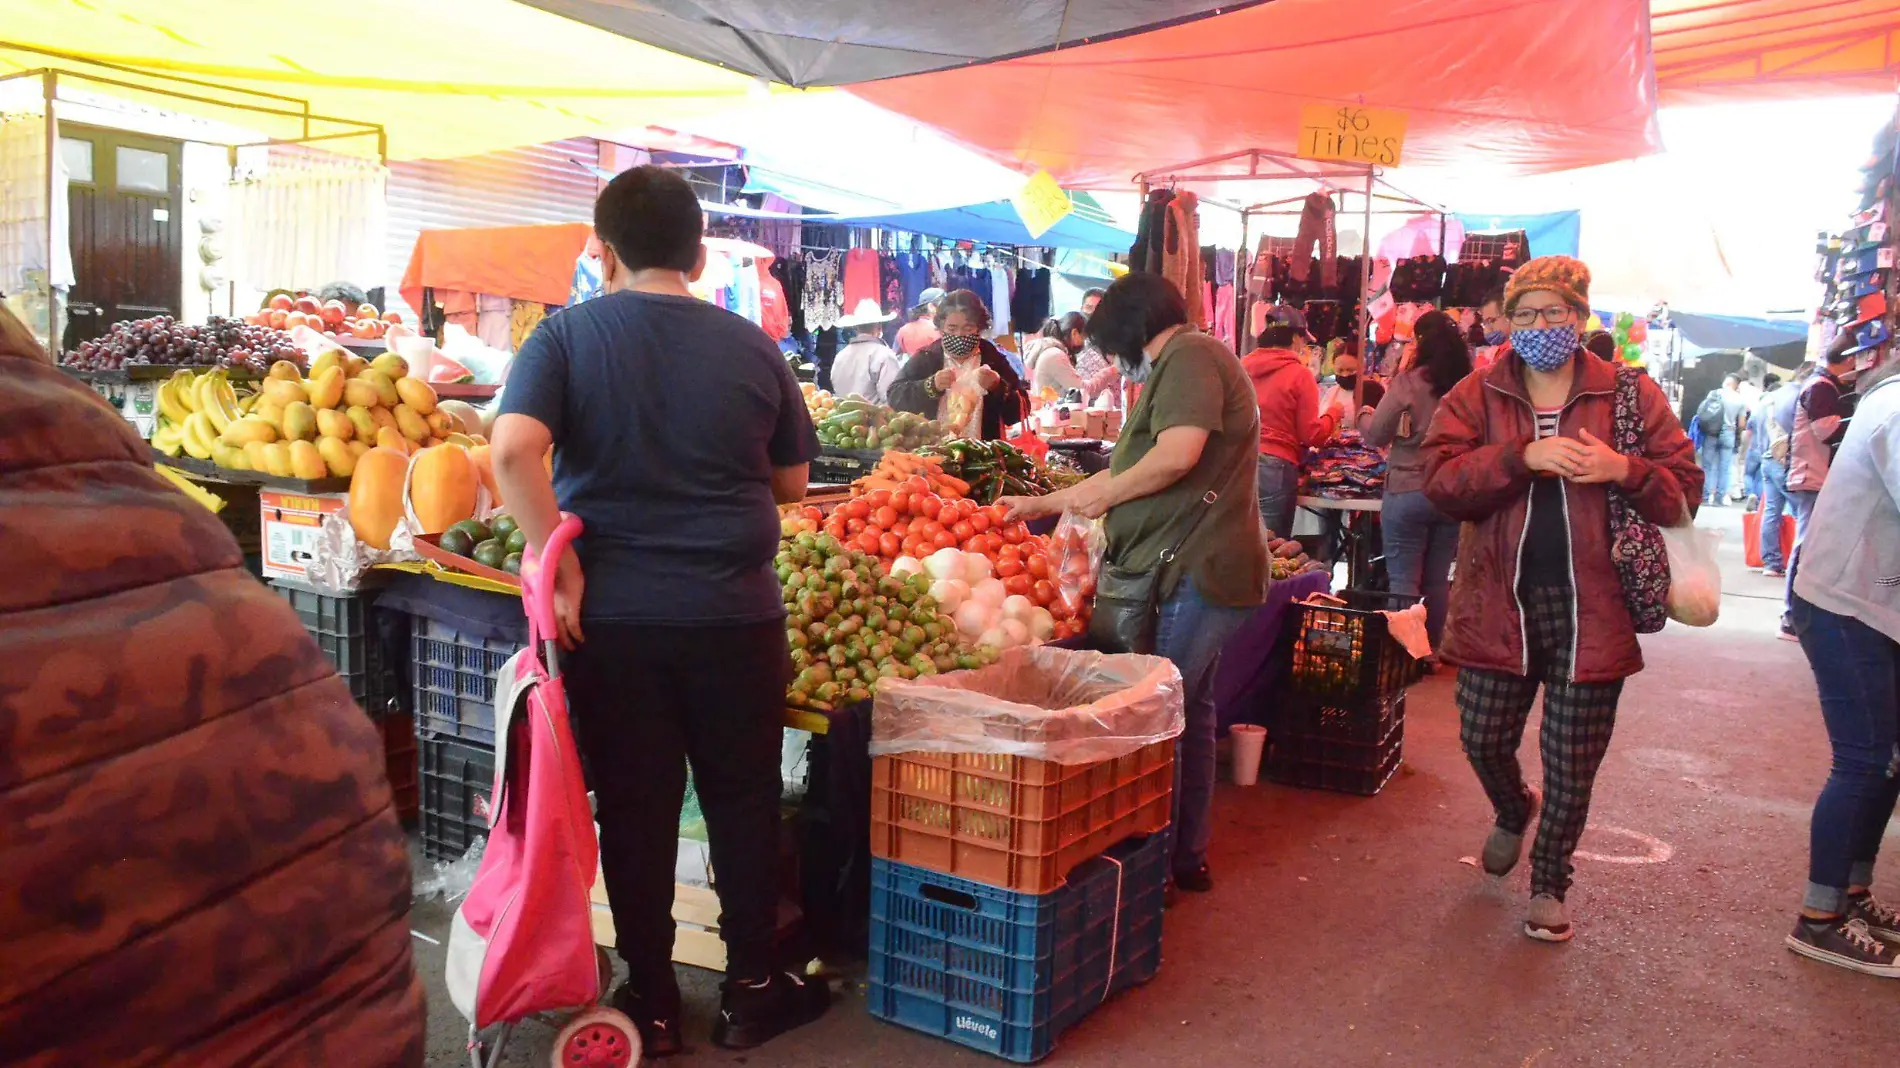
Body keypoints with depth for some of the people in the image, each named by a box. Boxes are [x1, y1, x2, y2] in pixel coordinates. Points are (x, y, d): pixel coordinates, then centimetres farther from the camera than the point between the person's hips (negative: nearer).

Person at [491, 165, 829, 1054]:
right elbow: (790, 483, 9)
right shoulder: (751, 346, 1)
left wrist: (564, 568, -12)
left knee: (634, 809, 11)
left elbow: (513, 452, -18)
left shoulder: (567, 336, -3)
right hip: (737, 614, 1)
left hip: (614, 616, -1)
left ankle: (652, 1003, 24)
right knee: (743, 802, 15)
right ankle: (752, 989, 28)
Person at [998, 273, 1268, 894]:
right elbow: (1131, 469, 26)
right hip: (1197, 570, 11)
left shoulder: (1188, 355, -9)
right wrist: (1043, 504, 25)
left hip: (1192, 573, -11)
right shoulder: (1184, 362, 24)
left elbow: (1178, 453, -25)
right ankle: (1187, 856, 26)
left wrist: (1103, 494, -10)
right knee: (1188, 713, 16)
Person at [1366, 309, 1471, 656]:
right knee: (1437, 581, 13)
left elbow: (1374, 436, -6)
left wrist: (1367, 416, 14)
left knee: (1404, 581, 3)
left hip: (1408, 491, -4)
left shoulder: (1407, 384, -12)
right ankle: (1432, 650, 21)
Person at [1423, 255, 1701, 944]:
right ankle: (1513, 813, 46)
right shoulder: (1476, 397, 3)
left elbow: (1684, 493, 2)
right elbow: (1441, 482, -10)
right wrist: (1523, 456, -21)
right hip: (1499, 603, 1)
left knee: (1573, 762, 7)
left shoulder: (1632, 396, 3)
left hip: (1591, 610, -1)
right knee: (1483, 739, 10)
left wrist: (1623, 470, -17)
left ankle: (1549, 883, 28)